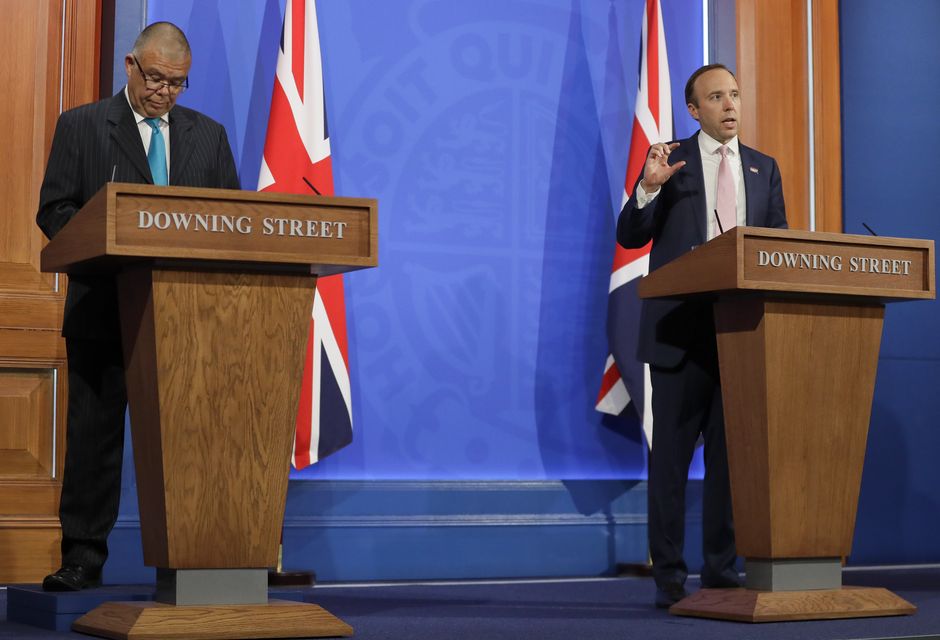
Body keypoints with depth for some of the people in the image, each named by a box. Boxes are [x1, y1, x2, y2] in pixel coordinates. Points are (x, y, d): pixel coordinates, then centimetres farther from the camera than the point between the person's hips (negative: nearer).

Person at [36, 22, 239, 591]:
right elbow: (54, 210, 1)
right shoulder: (81, 127, 6)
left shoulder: (209, 135, 14)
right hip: (105, 309, -2)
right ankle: (84, 555, 6)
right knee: (94, 432, 1)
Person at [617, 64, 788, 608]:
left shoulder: (764, 168, 15)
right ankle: (669, 574, 5)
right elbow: (630, 237, 1)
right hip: (682, 329, -3)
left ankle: (722, 569, 14)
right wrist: (649, 188, -16)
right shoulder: (671, 160, 5)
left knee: (731, 452, 6)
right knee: (672, 453, 0)